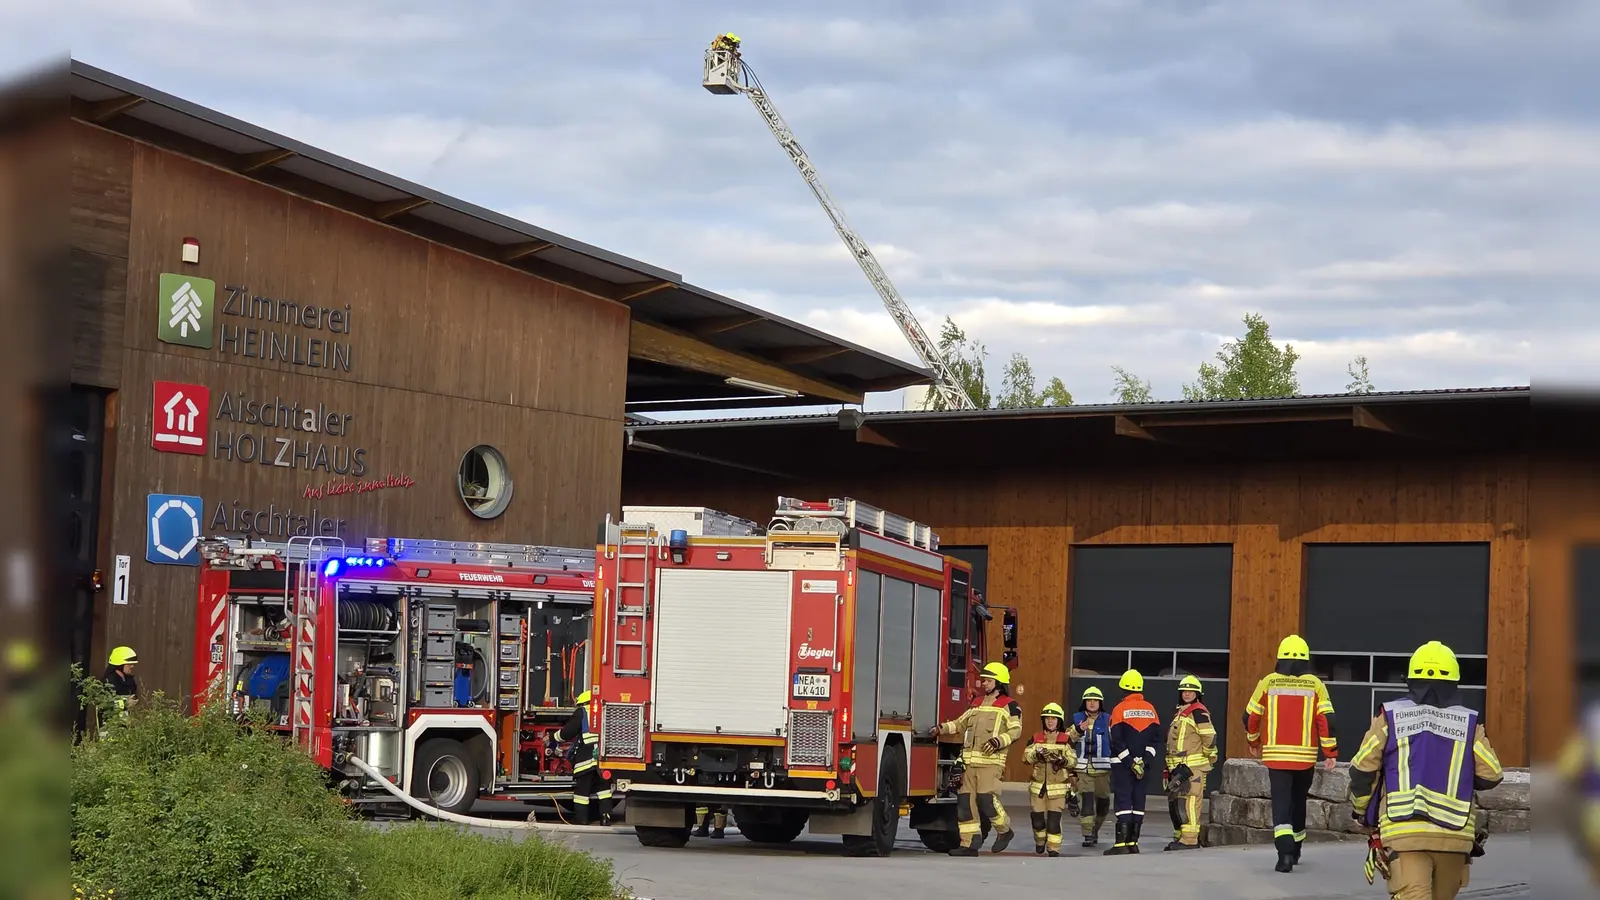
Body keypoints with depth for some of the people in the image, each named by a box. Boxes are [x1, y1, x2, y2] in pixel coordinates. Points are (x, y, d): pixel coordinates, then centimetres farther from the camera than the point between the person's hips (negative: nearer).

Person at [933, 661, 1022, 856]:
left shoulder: (1009, 706, -1)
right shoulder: (977, 703, 20)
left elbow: (1016, 730, -7)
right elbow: (961, 723, 21)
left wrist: (998, 741, -22)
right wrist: (943, 728, 6)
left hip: (991, 761, -7)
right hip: (971, 760, 7)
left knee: (986, 799, -15)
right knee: (965, 801, 1)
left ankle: (1004, 830, 11)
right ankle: (969, 844, 4)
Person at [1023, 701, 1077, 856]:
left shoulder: (1065, 740, 3)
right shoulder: (1036, 738, 6)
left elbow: (1074, 760, -2)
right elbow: (1025, 756, -3)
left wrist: (1063, 760, -22)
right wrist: (1036, 755, -23)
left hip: (1058, 787, -2)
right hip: (1038, 786, 2)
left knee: (1054, 819, -10)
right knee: (1038, 819, 4)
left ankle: (1054, 848, 2)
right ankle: (1040, 841, 32)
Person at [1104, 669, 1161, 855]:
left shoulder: (1120, 709, -8)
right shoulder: (1150, 709, 7)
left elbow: (1117, 740, -13)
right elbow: (1156, 737, 5)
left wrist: (1129, 762, -10)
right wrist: (1145, 760, 1)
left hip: (1122, 763, -5)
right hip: (1142, 763, 5)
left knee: (1123, 800, -6)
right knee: (1138, 800, 10)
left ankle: (1121, 843, -10)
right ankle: (1133, 842, 13)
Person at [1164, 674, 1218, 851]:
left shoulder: (1199, 712, -8)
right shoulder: (1179, 713, 22)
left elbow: (1210, 738, -14)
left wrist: (1209, 758, -4)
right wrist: (1169, 768, 27)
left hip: (1193, 767, -10)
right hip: (1178, 767, 10)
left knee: (1188, 802, -13)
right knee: (1174, 803, 12)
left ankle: (1189, 839, -15)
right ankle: (1180, 836, 18)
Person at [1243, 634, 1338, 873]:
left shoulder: (1268, 683, 0)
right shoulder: (1315, 685, 0)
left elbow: (1251, 716, 6)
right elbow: (1326, 719, -6)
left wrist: (1254, 742, 24)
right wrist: (1330, 752, 1)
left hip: (1276, 755, -1)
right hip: (1305, 756, 2)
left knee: (1281, 802, -4)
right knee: (1298, 801, 19)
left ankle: (1285, 851, -24)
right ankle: (1295, 849, 33)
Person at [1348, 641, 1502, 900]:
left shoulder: (1391, 717, 4)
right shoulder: (1469, 723, 6)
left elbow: (1363, 770, 3)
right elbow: (1491, 776, 3)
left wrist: (1361, 811, 20)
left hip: (1404, 832, -2)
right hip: (1454, 835, 2)